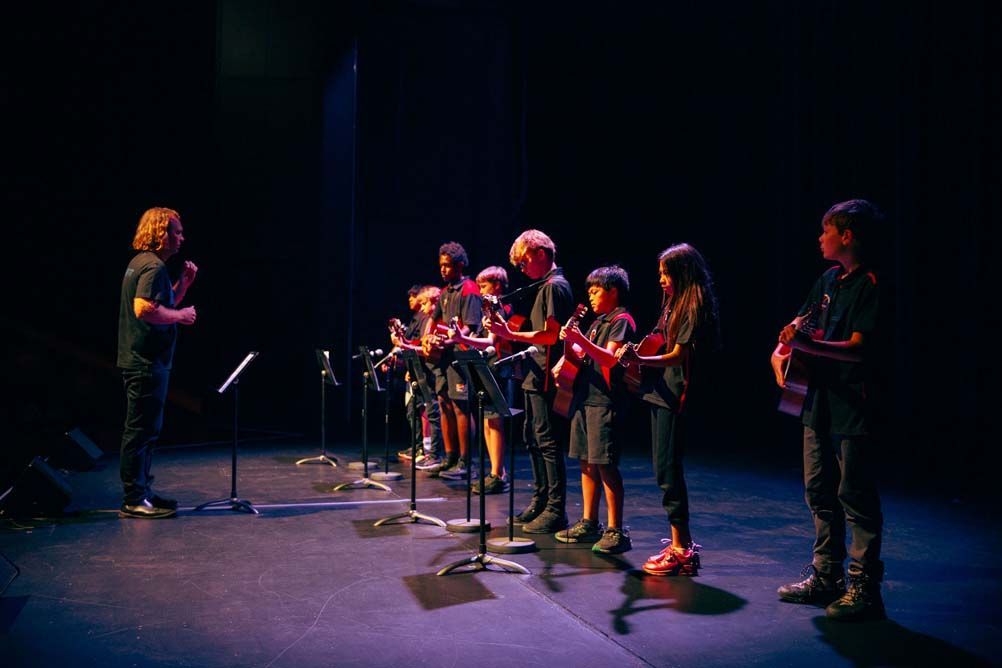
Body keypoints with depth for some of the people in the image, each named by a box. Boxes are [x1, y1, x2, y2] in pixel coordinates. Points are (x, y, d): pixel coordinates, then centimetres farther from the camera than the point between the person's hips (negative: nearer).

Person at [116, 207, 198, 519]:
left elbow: (164, 303, 25)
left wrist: (184, 283, 13)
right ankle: (134, 501, 0)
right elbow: (145, 308, -29)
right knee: (141, 429, -5)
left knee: (146, 429, 17)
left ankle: (141, 491, 25)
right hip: (147, 363, -11)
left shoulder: (141, 263, 17)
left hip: (141, 361, 11)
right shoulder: (153, 266, -16)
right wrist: (181, 315, -16)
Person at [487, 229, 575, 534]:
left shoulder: (555, 286, -13)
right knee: (535, 440, 15)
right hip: (536, 375, 11)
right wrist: (506, 329, 12)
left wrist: (511, 335, -22)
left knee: (548, 442, -7)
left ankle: (556, 511, -3)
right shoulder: (545, 286, 17)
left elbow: (551, 335, -21)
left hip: (546, 377, -11)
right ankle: (540, 502, 23)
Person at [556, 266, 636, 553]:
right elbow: (583, 356, 21)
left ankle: (615, 531, -6)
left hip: (606, 400, -9)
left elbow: (610, 358, -20)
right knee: (586, 462, 11)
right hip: (585, 397, 9)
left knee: (605, 464, -10)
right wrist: (571, 342, 4)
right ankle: (589, 524, 20)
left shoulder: (622, 320, -7)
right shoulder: (598, 322, 20)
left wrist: (581, 340, -31)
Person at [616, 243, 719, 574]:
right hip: (661, 392, 10)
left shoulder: (694, 307, -11)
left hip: (676, 395, -10)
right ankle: (681, 544, 18)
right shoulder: (674, 304, 17)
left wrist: (639, 360, -27)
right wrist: (635, 355, 2)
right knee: (665, 469, 11)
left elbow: (678, 355, -17)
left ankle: (681, 547, -3)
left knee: (668, 469, -9)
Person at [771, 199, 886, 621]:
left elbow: (857, 347, -21)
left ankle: (864, 588, 4)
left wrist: (807, 345, -29)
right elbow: (799, 325, 21)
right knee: (820, 492, 14)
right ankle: (826, 577, 25)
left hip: (854, 406, -9)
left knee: (855, 497, -3)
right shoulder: (829, 280, 13)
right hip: (820, 400, 9)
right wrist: (781, 350, 1)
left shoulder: (870, 285, -12)